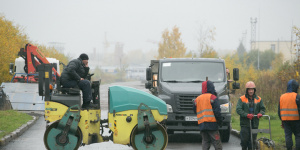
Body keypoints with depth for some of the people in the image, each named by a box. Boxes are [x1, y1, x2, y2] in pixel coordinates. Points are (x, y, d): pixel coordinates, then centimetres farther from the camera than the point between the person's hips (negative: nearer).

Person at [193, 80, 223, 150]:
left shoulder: (197, 99, 14)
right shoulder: (213, 97, -4)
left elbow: (195, 111, 19)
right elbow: (217, 111, -10)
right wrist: (220, 121, 0)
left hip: (201, 124, 6)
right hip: (212, 124, -6)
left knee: (205, 142, 9)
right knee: (217, 144, -5)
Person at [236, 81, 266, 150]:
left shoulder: (258, 99, 12)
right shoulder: (242, 99, 1)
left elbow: (263, 109, 12)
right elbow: (238, 109, -8)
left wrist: (260, 113, -12)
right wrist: (246, 115, -22)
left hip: (254, 124, 3)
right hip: (245, 124, -3)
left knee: (252, 141, 3)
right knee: (244, 140, -8)